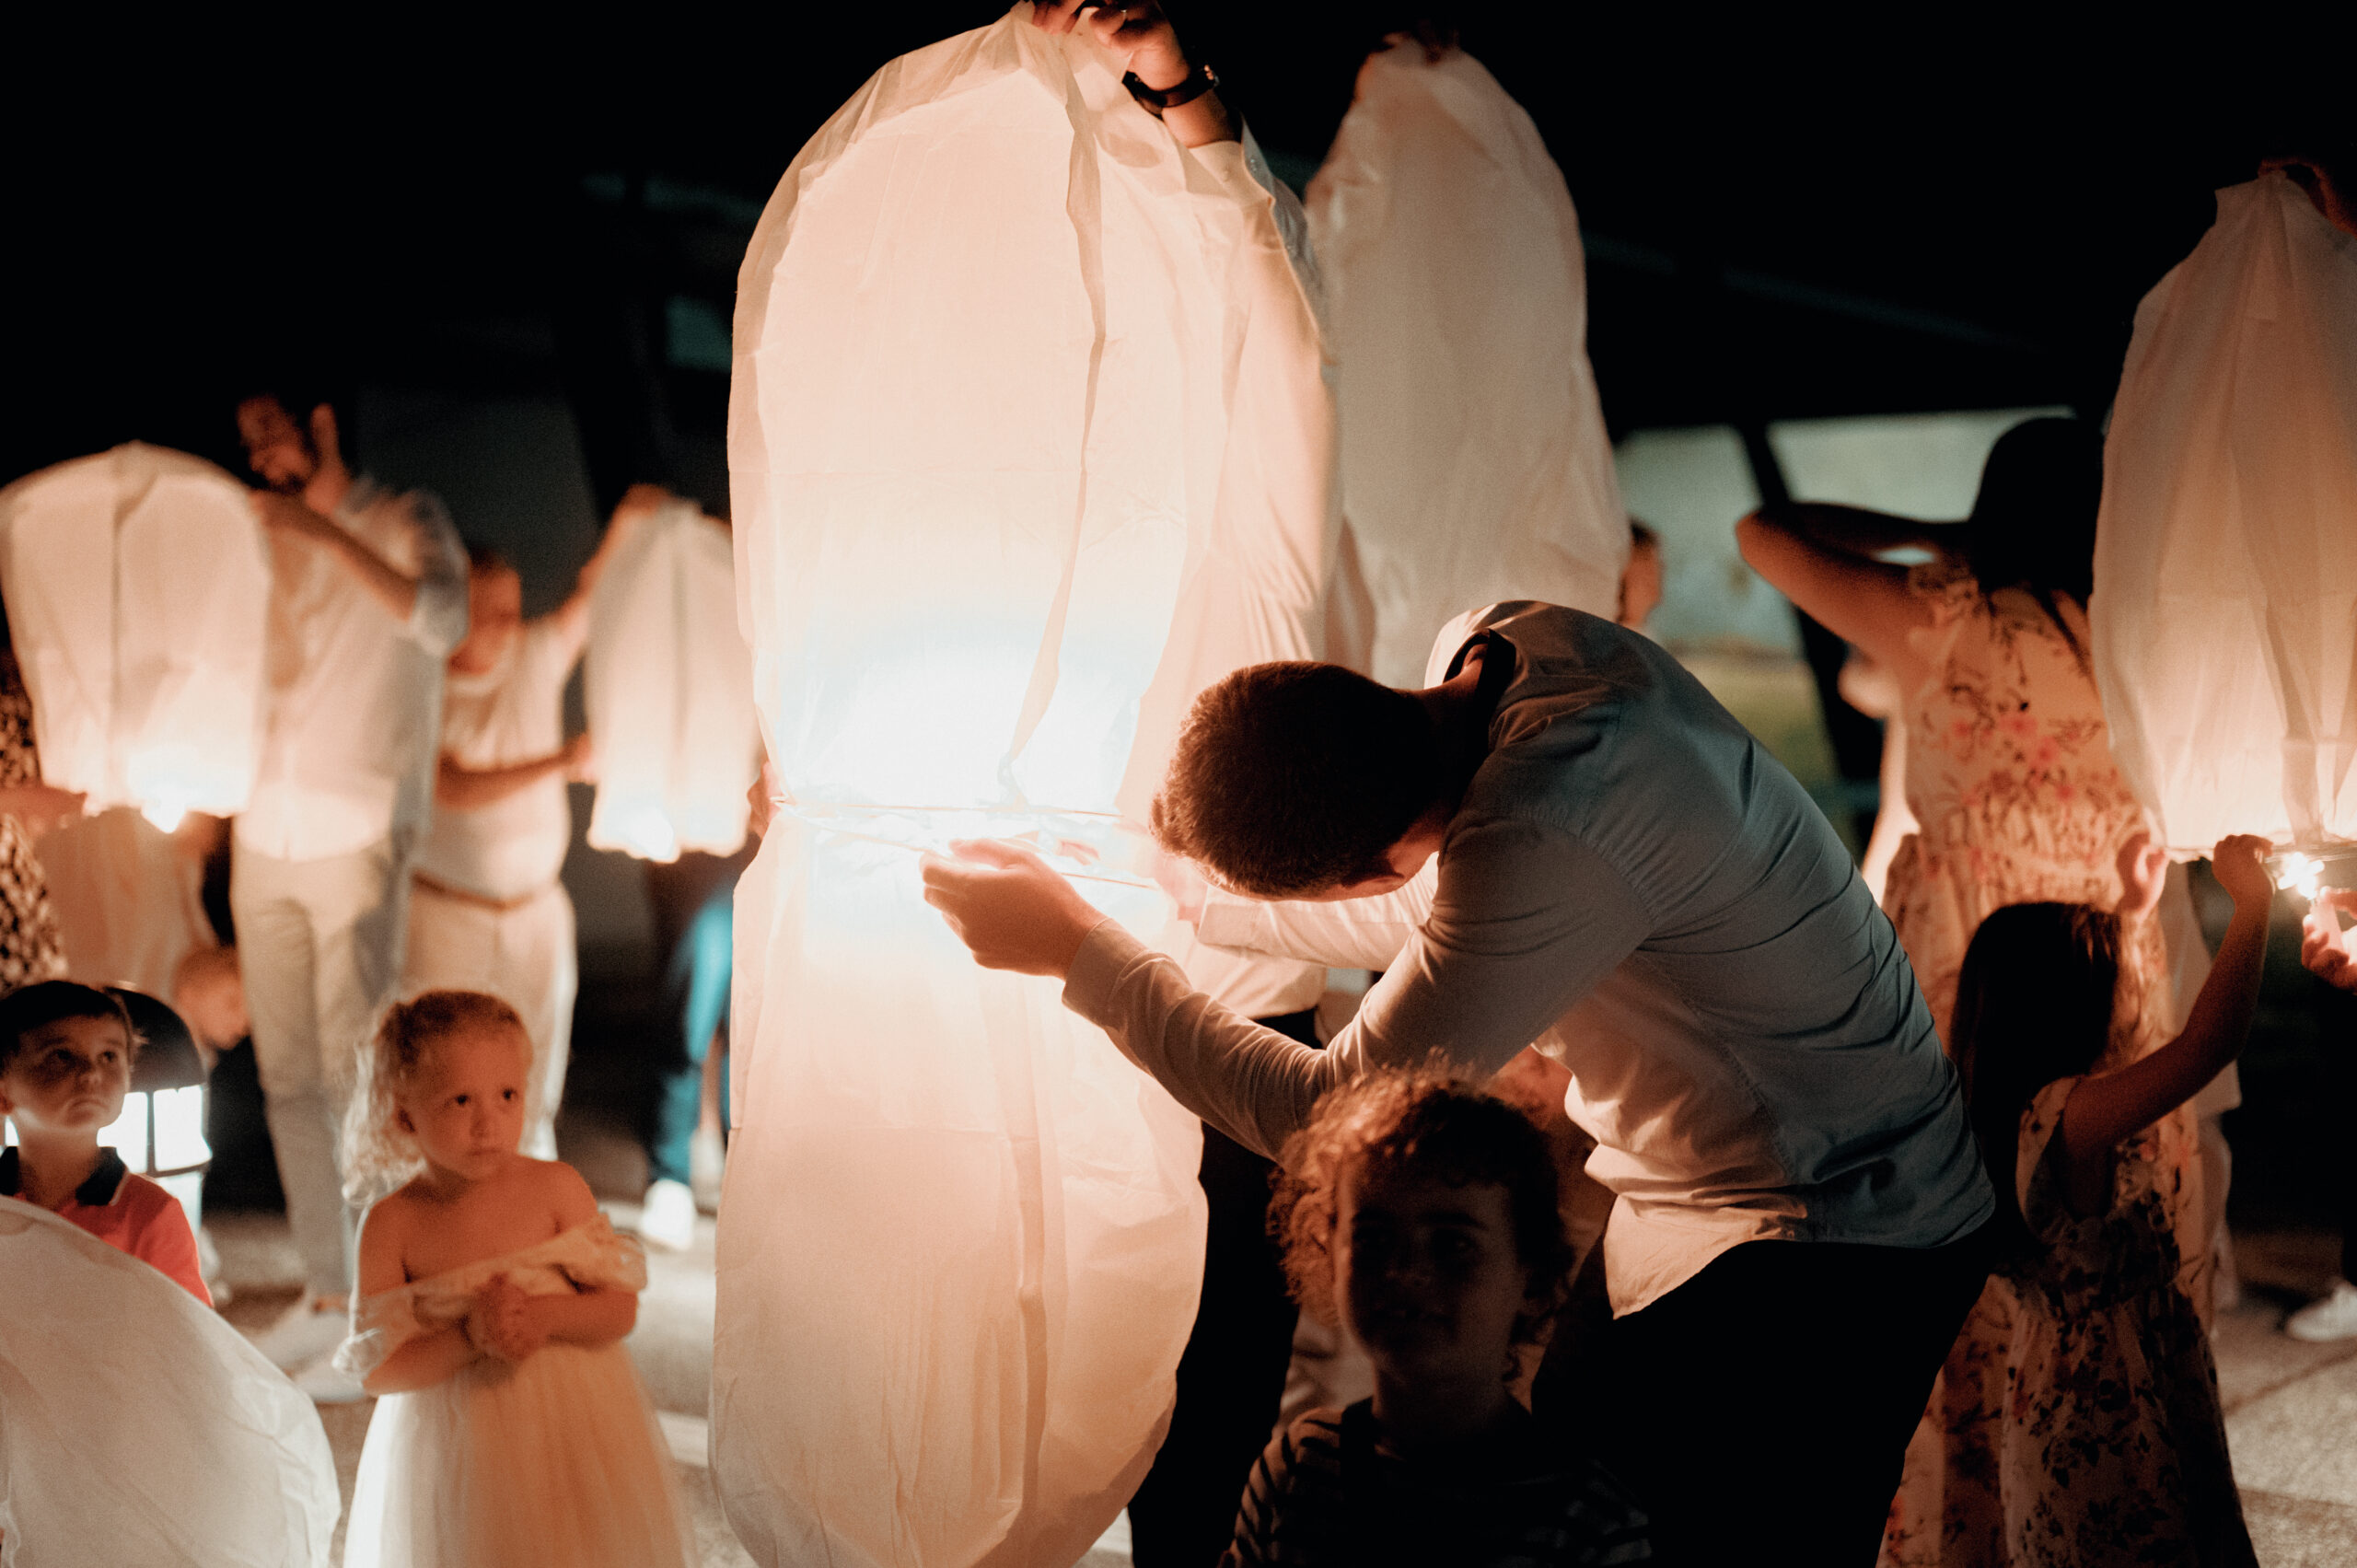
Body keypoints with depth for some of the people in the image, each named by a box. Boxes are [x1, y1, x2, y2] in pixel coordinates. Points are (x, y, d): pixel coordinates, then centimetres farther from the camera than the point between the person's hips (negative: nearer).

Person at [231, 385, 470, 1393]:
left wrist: (325, 532, -24)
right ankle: (324, 1297, 15)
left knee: (353, 1078, -8)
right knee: (286, 1081, 6)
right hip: (266, 843, 6)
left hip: (358, 843, -6)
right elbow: (251, 704, 17)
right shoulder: (266, 548, 14)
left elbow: (442, 621, -22)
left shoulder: (403, 523, -2)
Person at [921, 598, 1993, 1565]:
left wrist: (1074, 948, -16)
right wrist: (1188, 898, 16)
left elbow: (1332, 1116, -25)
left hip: (1823, 1258, -9)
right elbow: (1434, 912, 15)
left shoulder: (1544, 840, -34)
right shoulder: (1500, 645, -5)